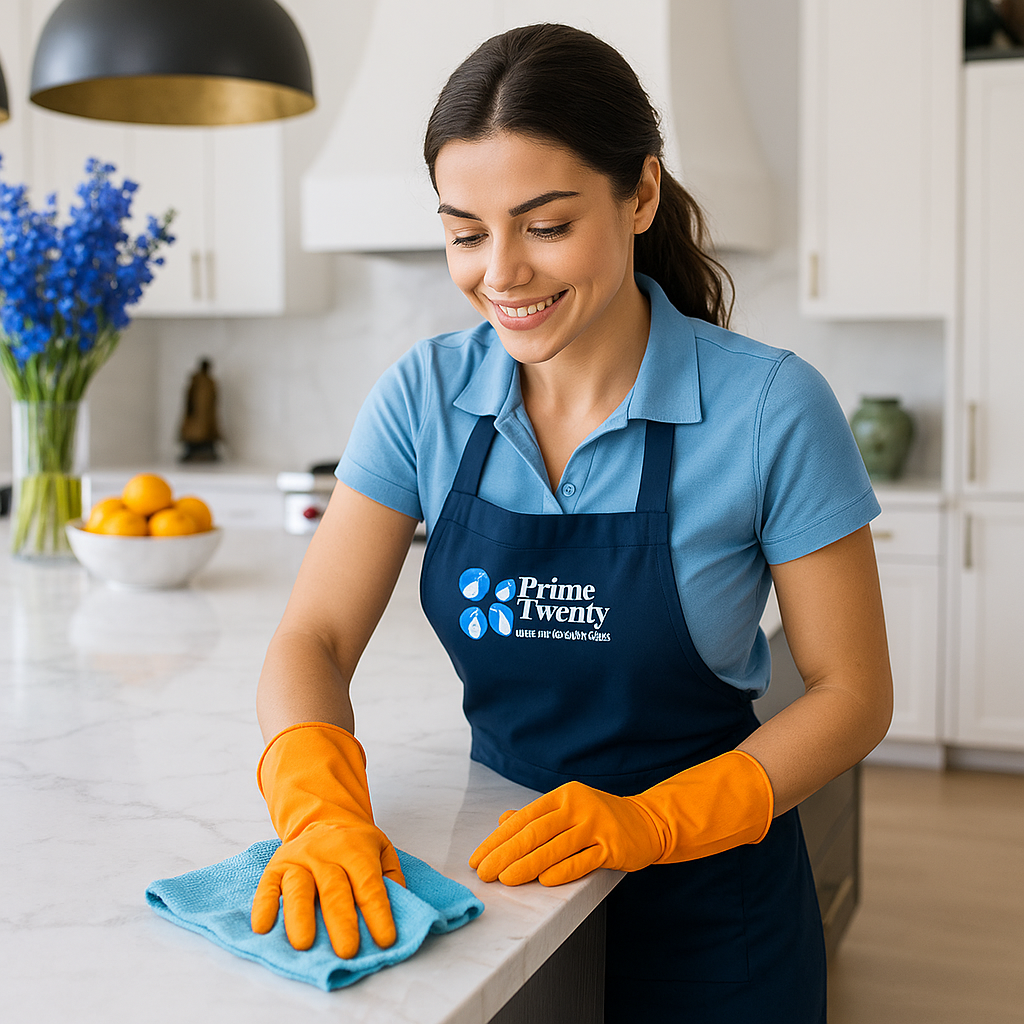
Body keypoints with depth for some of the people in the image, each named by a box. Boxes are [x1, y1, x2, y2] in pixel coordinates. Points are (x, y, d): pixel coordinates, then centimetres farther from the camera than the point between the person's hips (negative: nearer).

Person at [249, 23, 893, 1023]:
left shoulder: (771, 407, -17)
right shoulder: (423, 396, -7)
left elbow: (853, 692, -11)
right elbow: (311, 639, -8)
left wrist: (654, 819, -24)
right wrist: (318, 801, -28)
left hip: (706, 911, -2)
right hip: (498, 866, 3)